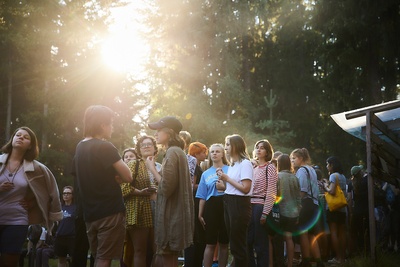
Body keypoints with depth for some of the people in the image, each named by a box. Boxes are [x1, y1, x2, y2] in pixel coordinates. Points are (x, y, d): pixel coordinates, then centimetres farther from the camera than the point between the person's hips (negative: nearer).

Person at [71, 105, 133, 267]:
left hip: (90, 214, 8)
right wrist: (116, 170, 6)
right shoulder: (105, 147, -13)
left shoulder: (79, 148, 11)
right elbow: (127, 177, -12)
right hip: (110, 212, -8)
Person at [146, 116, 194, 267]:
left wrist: (152, 168, -10)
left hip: (171, 217, -10)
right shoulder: (177, 151, 16)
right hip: (174, 216, 10)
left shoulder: (172, 152, -14)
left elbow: (166, 187, -21)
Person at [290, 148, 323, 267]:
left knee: (303, 233, -4)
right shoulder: (311, 170, 20)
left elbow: (302, 191, -16)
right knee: (311, 234, 12)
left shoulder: (301, 170, -8)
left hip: (305, 204, -9)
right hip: (314, 204, 9)